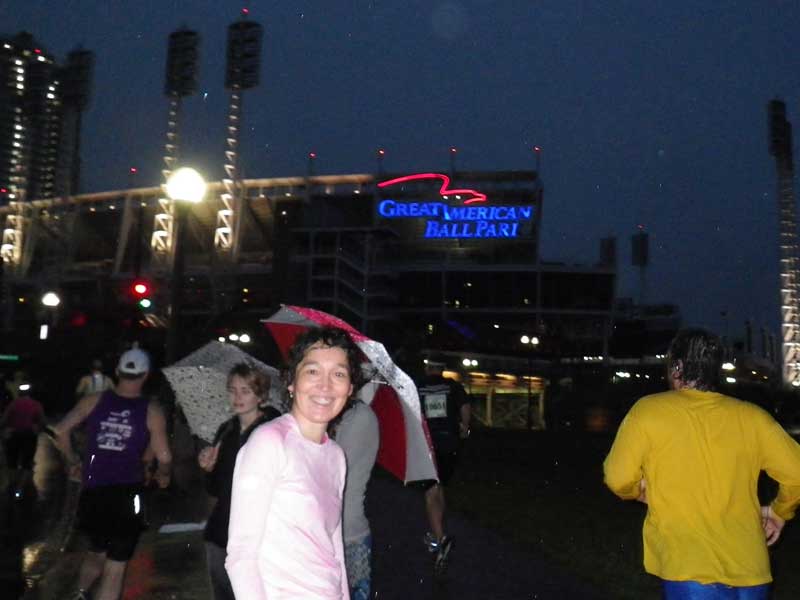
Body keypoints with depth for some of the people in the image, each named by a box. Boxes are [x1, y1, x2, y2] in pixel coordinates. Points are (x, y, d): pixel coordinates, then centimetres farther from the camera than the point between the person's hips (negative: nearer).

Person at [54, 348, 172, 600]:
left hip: (92, 493, 3)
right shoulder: (152, 412, -6)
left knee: (97, 552, 28)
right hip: (126, 494, -3)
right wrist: (162, 475, 15)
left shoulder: (93, 401, 1)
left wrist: (72, 461, 14)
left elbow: (60, 431, -2)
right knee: (115, 565, 7)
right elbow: (164, 457, -7)